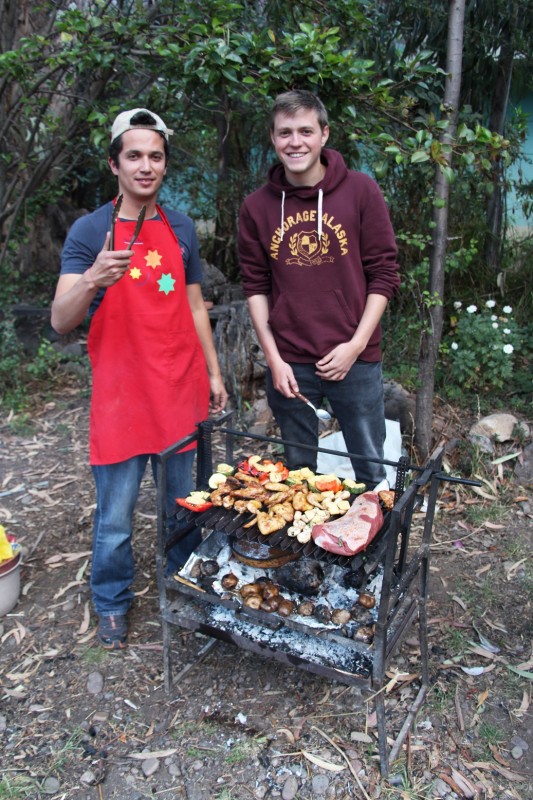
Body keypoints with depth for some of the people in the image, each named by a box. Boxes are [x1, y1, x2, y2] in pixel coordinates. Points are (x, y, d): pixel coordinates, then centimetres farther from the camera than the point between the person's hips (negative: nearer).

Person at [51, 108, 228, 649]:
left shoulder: (181, 228, 8)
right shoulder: (90, 231, -4)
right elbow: (60, 320, -13)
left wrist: (213, 372, 12)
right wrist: (91, 280, -33)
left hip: (181, 392, 4)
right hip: (120, 397, -3)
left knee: (185, 504, 15)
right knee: (115, 516, 6)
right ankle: (112, 603, 29)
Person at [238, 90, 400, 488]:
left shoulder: (361, 191, -4)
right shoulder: (257, 205, 2)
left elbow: (383, 274, -3)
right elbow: (256, 286, 4)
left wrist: (356, 345, -10)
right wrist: (273, 357, -3)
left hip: (355, 359, -1)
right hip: (288, 363, 2)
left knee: (372, 472, 9)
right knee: (298, 470, 16)